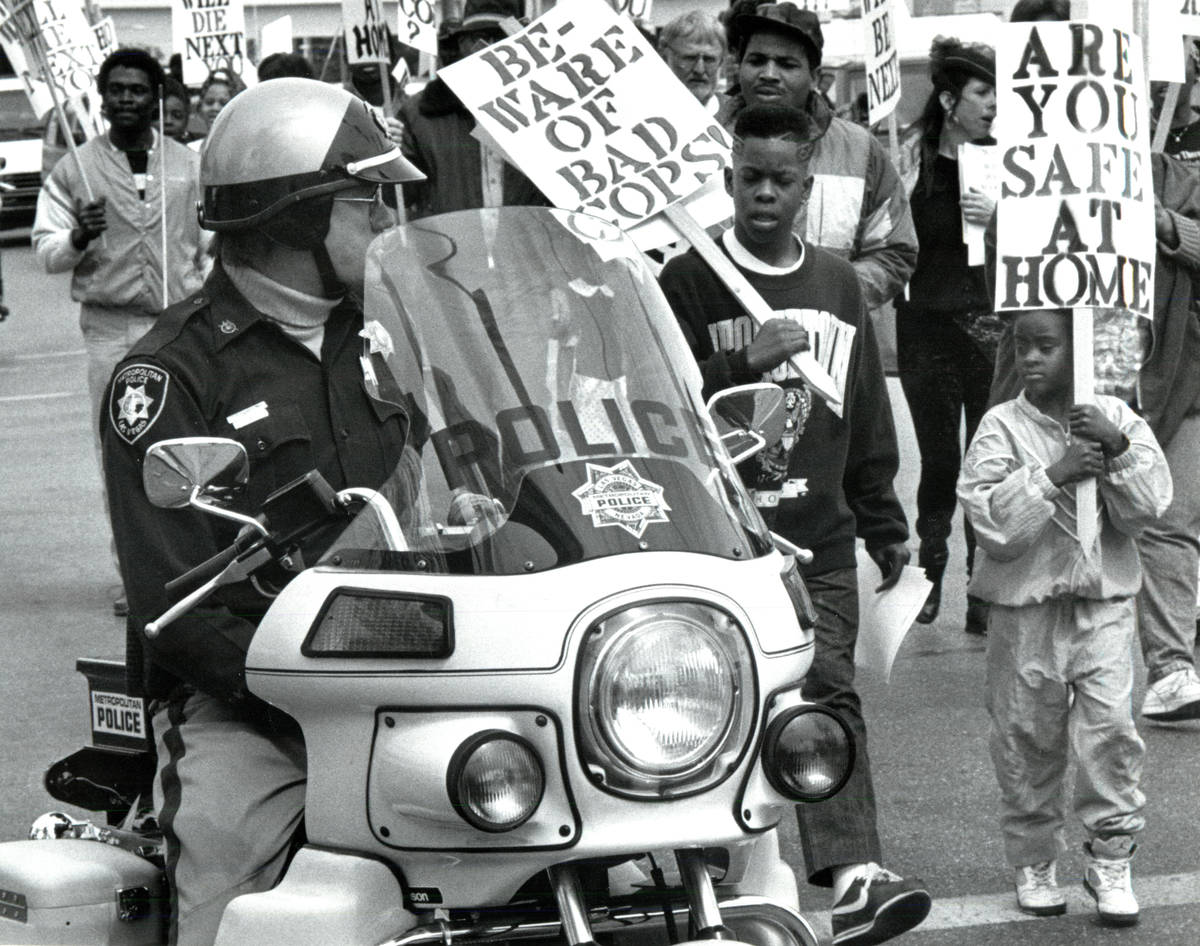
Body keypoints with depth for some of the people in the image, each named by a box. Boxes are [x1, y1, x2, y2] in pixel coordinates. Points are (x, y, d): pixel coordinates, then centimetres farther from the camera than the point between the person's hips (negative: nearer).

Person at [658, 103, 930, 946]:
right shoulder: (689, 283, 1)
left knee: (830, 691, -8)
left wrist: (884, 524, 20)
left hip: (821, 537, 3)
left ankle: (854, 873, -16)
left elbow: (867, 411, 19)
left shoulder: (838, 285, 14)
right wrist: (746, 363, -19)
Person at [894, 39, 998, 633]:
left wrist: (999, 218, -17)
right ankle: (929, 577, 22)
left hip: (991, 328, 0)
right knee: (938, 460, 3)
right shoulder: (910, 164, 2)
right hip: (927, 330, 0)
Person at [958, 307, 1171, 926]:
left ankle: (1110, 860, 4)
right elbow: (991, 520, -14)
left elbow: (1148, 508, -3)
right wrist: (1052, 475, -23)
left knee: (1111, 724, -8)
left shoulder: (1116, 418, 3)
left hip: (1104, 602, 1)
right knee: (1027, 736, 5)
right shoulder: (1001, 427, -4)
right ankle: (1034, 862, 21)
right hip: (1026, 605, -1)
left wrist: (1118, 452, -17)